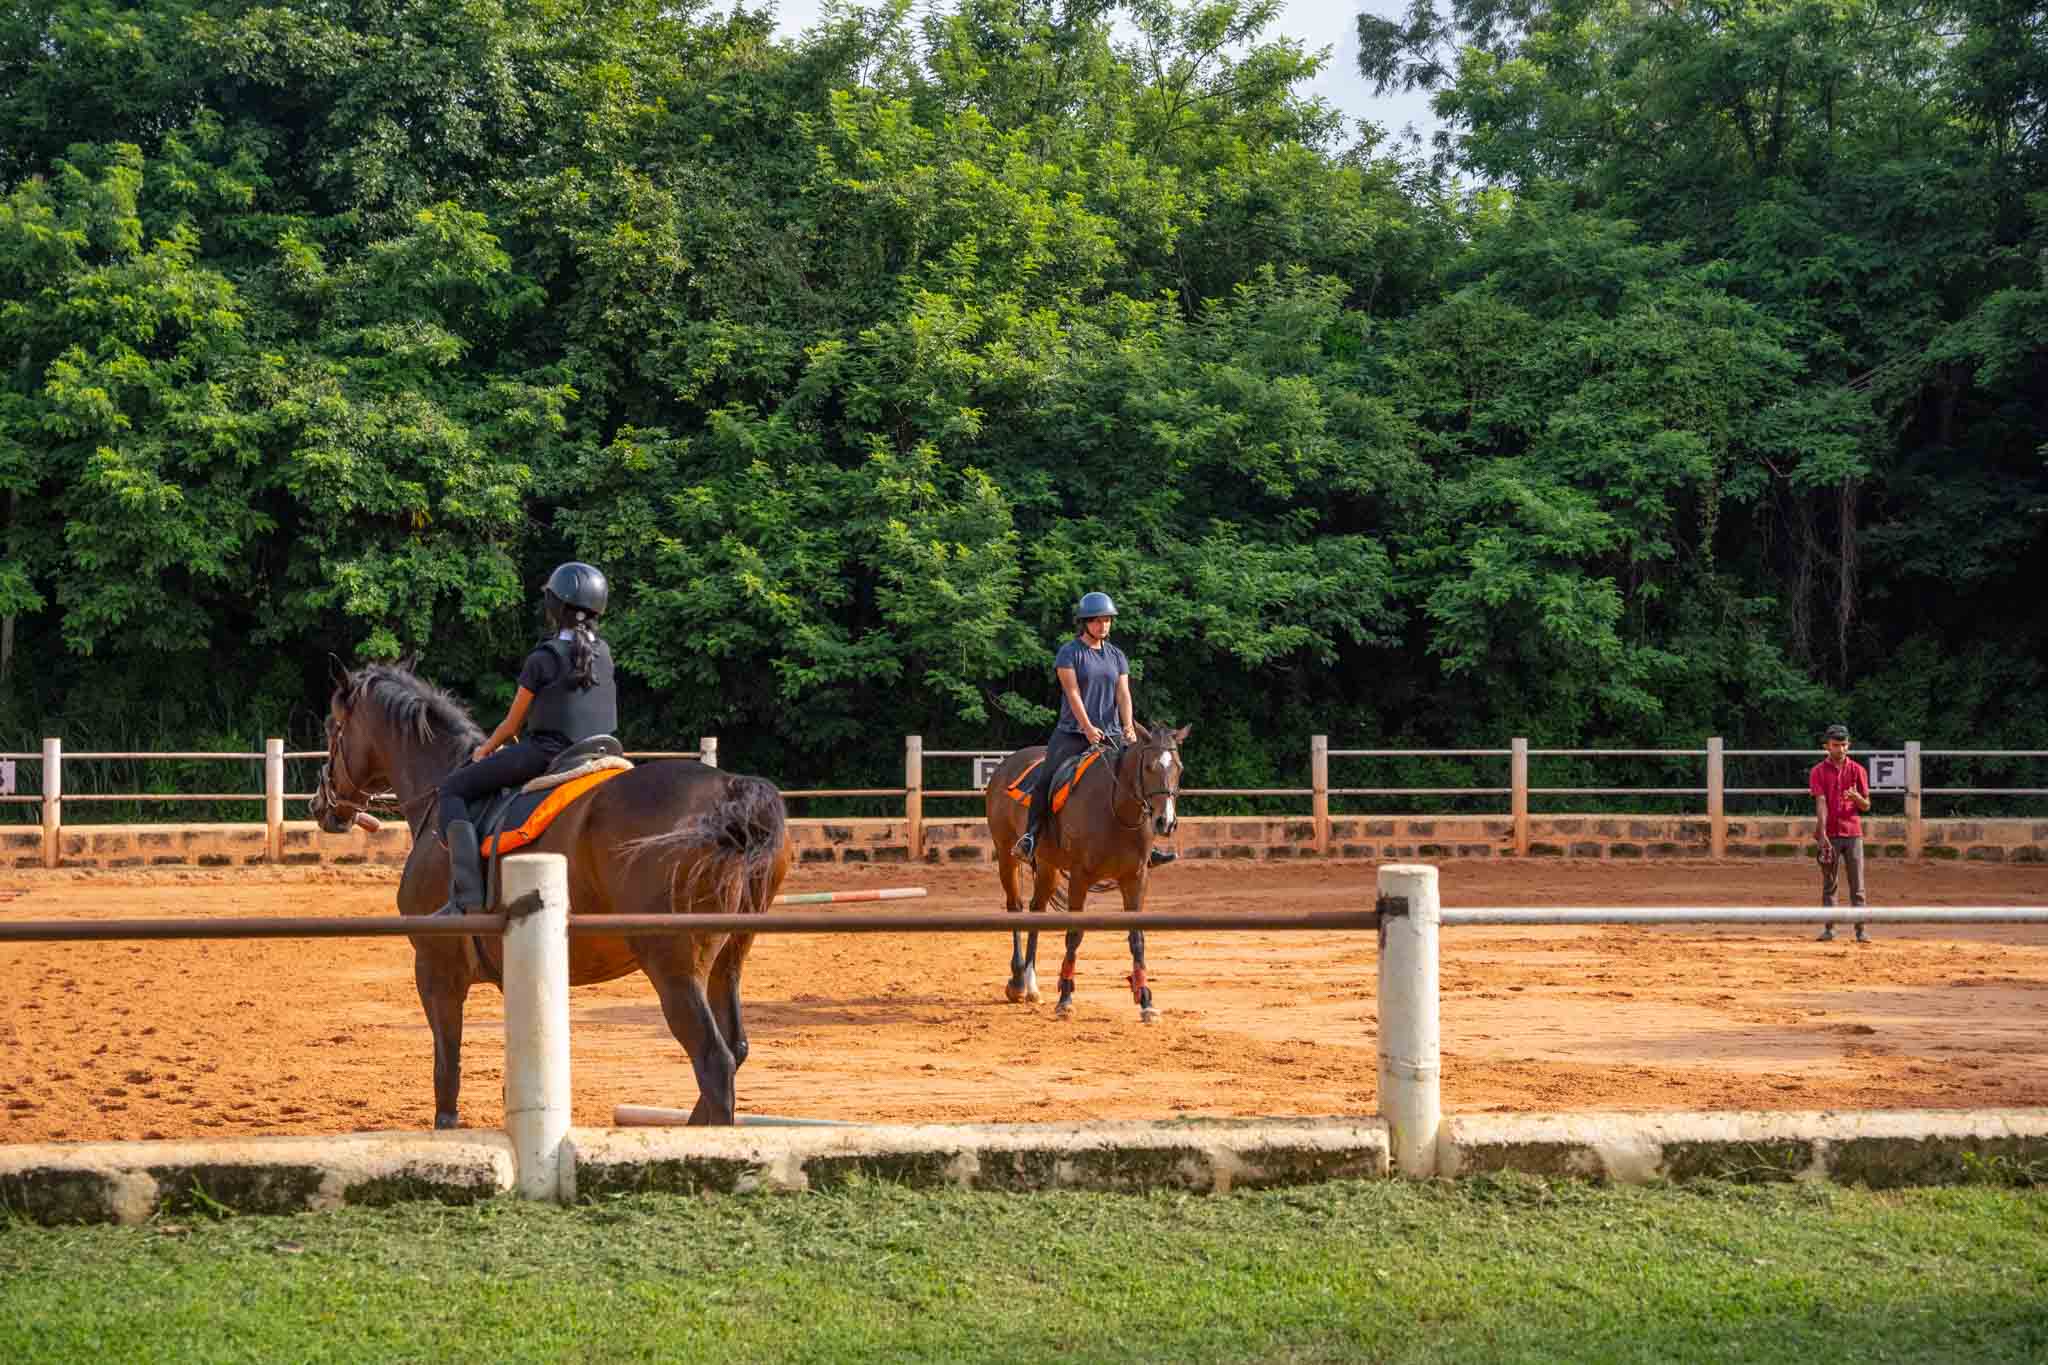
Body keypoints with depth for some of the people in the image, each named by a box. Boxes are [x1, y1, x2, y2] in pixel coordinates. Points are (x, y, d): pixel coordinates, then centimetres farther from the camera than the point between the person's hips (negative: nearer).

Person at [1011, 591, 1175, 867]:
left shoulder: (1116, 656, 12)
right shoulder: (1069, 653, -2)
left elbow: (1123, 694, 3)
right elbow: (1073, 693, -12)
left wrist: (1128, 726, -14)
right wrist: (1088, 728, -23)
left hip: (1110, 734, 4)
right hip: (1073, 733, -4)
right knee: (1045, 778, -19)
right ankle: (1030, 837, -12)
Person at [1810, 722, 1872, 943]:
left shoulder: (1857, 770, 6)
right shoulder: (1818, 772, 2)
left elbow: (1866, 806, 6)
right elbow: (1821, 804, -8)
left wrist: (1856, 796, -17)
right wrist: (1822, 834, -18)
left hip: (1853, 833, 1)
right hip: (1829, 834, -1)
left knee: (1857, 886, -1)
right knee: (1829, 885, 4)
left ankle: (1860, 930, -1)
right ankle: (1829, 928, 8)